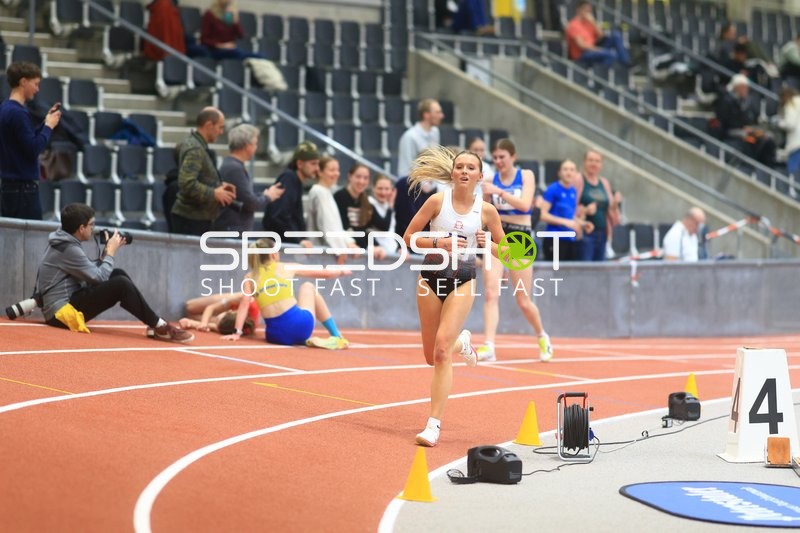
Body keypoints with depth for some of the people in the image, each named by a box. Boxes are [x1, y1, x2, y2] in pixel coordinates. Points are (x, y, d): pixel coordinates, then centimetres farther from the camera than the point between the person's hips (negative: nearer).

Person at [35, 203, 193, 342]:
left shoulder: (64, 243, 12)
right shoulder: (69, 249, -18)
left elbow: (93, 272, 16)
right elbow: (99, 278, -16)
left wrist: (107, 251, 8)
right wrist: (111, 252, -3)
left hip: (68, 301, 10)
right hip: (62, 312, -10)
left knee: (118, 274, 9)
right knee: (121, 284, -21)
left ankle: (155, 324, 3)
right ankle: (160, 327, -12)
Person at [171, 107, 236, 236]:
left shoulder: (199, 146, 15)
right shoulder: (194, 148, -16)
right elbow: (187, 184, -25)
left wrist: (219, 185, 11)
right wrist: (214, 193, -17)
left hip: (200, 217, 10)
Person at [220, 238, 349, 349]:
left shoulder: (250, 277, 11)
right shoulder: (287, 268, 10)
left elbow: (244, 304, -3)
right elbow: (323, 273, 20)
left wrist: (237, 332, -5)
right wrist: (342, 271, 38)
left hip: (277, 336, 1)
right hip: (300, 325, -1)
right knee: (308, 286, 31)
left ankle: (305, 341, 6)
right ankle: (337, 337, 29)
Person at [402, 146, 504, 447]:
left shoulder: (486, 210, -2)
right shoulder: (437, 201, -3)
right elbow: (408, 237, -2)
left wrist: (487, 243, -14)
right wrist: (438, 243, -17)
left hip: (463, 282, -2)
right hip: (431, 277, 2)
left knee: (441, 350, -19)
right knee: (432, 357, 10)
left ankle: (434, 425, -17)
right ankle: (461, 342, 47)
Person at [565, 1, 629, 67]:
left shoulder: (588, 23, 13)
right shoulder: (573, 25, -13)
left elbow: (601, 36, 8)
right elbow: (581, 45, -22)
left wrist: (593, 23, -4)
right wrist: (599, 50, -23)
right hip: (582, 55, -9)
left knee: (616, 35, -3)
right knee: (611, 54, -33)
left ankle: (626, 63, -9)